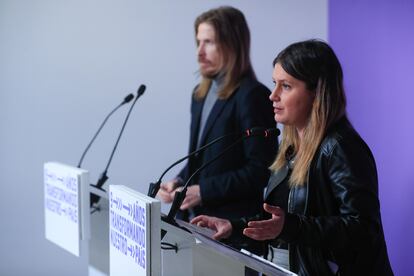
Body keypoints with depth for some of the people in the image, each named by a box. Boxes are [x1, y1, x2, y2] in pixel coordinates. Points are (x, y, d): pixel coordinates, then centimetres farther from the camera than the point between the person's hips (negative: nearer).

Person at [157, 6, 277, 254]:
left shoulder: (252, 96, -13)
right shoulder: (202, 94, 13)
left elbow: (261, 169, -17)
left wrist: (204, 191, -18)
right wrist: (180, 183, 2)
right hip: (196, 220, 8)